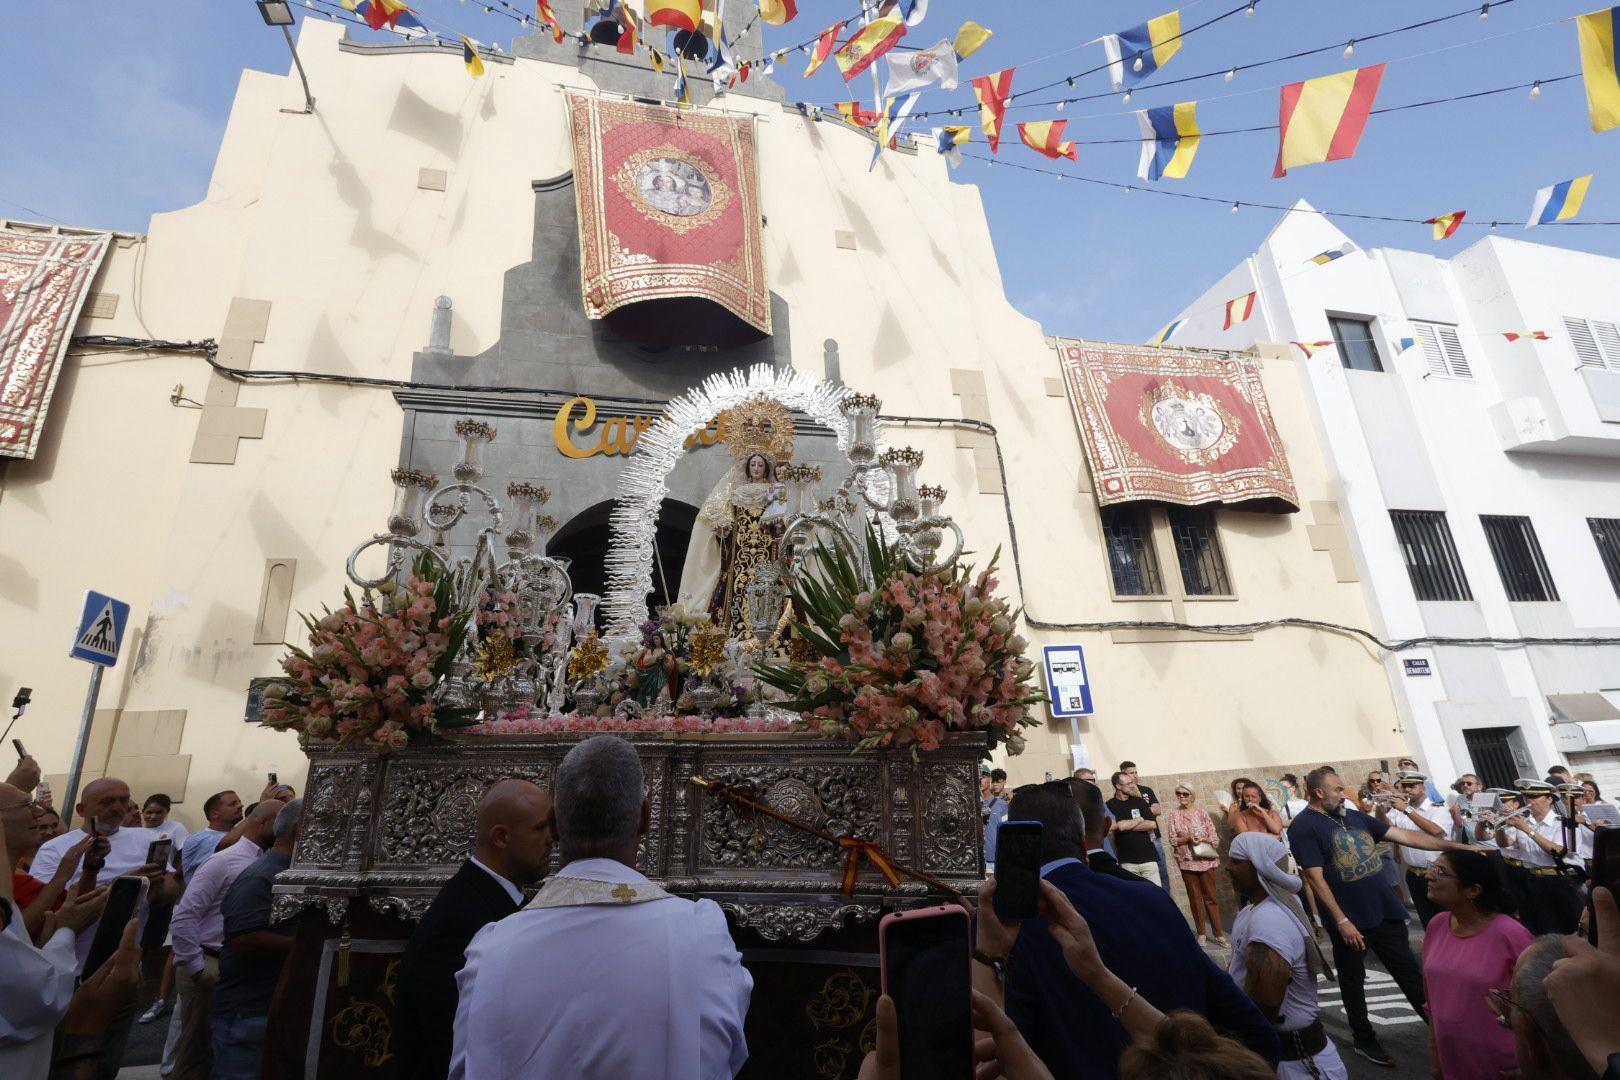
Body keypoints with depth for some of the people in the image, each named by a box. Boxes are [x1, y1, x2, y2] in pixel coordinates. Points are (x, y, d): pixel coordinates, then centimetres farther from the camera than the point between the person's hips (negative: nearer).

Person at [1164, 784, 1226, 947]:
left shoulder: (1201, 811, -1)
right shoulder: (1173, 815, 0)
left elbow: (1214, 835, -1)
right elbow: (1172, 840, -1)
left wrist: (1202, 839, -18)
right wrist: (1188, 839, -17)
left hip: (1205, 860, 0)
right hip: (1187, 861, 1)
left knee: (1210, 896, 4)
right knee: (1195, 897, 7)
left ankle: (1218, 934, 11)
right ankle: (1201, 934, 16)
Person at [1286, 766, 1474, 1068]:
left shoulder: (1355, 816, 7)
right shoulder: (1304, 826, -15)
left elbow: (1406, 836, 9)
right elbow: (1316, 879, -18)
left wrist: (1458, 847, 4)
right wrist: (1342, 921, -20)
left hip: (1387, 911, 5)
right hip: (1350, 921, -5)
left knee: (1410, 974, 15)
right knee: (1354, 982, 12)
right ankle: (1364, 1040, 28)